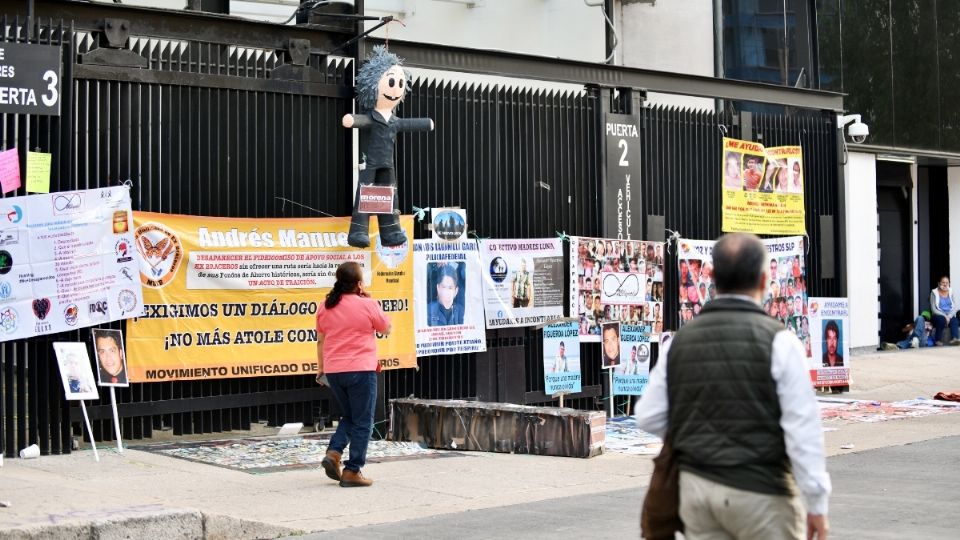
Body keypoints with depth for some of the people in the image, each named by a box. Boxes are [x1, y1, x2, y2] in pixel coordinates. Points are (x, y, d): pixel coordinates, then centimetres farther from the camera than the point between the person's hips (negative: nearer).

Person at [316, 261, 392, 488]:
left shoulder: (325, 306, 6)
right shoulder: (367, 305, -9)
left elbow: (320, 340, 13)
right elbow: (386, 329, 5)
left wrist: (321, 369, 23)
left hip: (333, 371, 6)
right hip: (360, 370, -5)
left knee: (348, 416, 22)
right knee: (362, 422, 4)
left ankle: (333, 453, 3)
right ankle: (352, 471, 2)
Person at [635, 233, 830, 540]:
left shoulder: (680, 341, 3)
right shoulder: (778, 342, -10)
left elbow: (649, 418, 7)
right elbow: (802, 428, -13)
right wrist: (816, 503, -7)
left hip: (695, 487, 4)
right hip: (759, 492, -4)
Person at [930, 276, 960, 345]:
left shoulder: (951, 293, 7)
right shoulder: (934, 293, -2)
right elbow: (934, 309, -8)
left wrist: (949, 316, -17)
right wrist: (944, 316, -19)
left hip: (950, 316, 2)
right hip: (939, 315, -2)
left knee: (954, 320, -32)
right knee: (942, 319, -37)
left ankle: (954, 339, -54)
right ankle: (938, 340, -31)